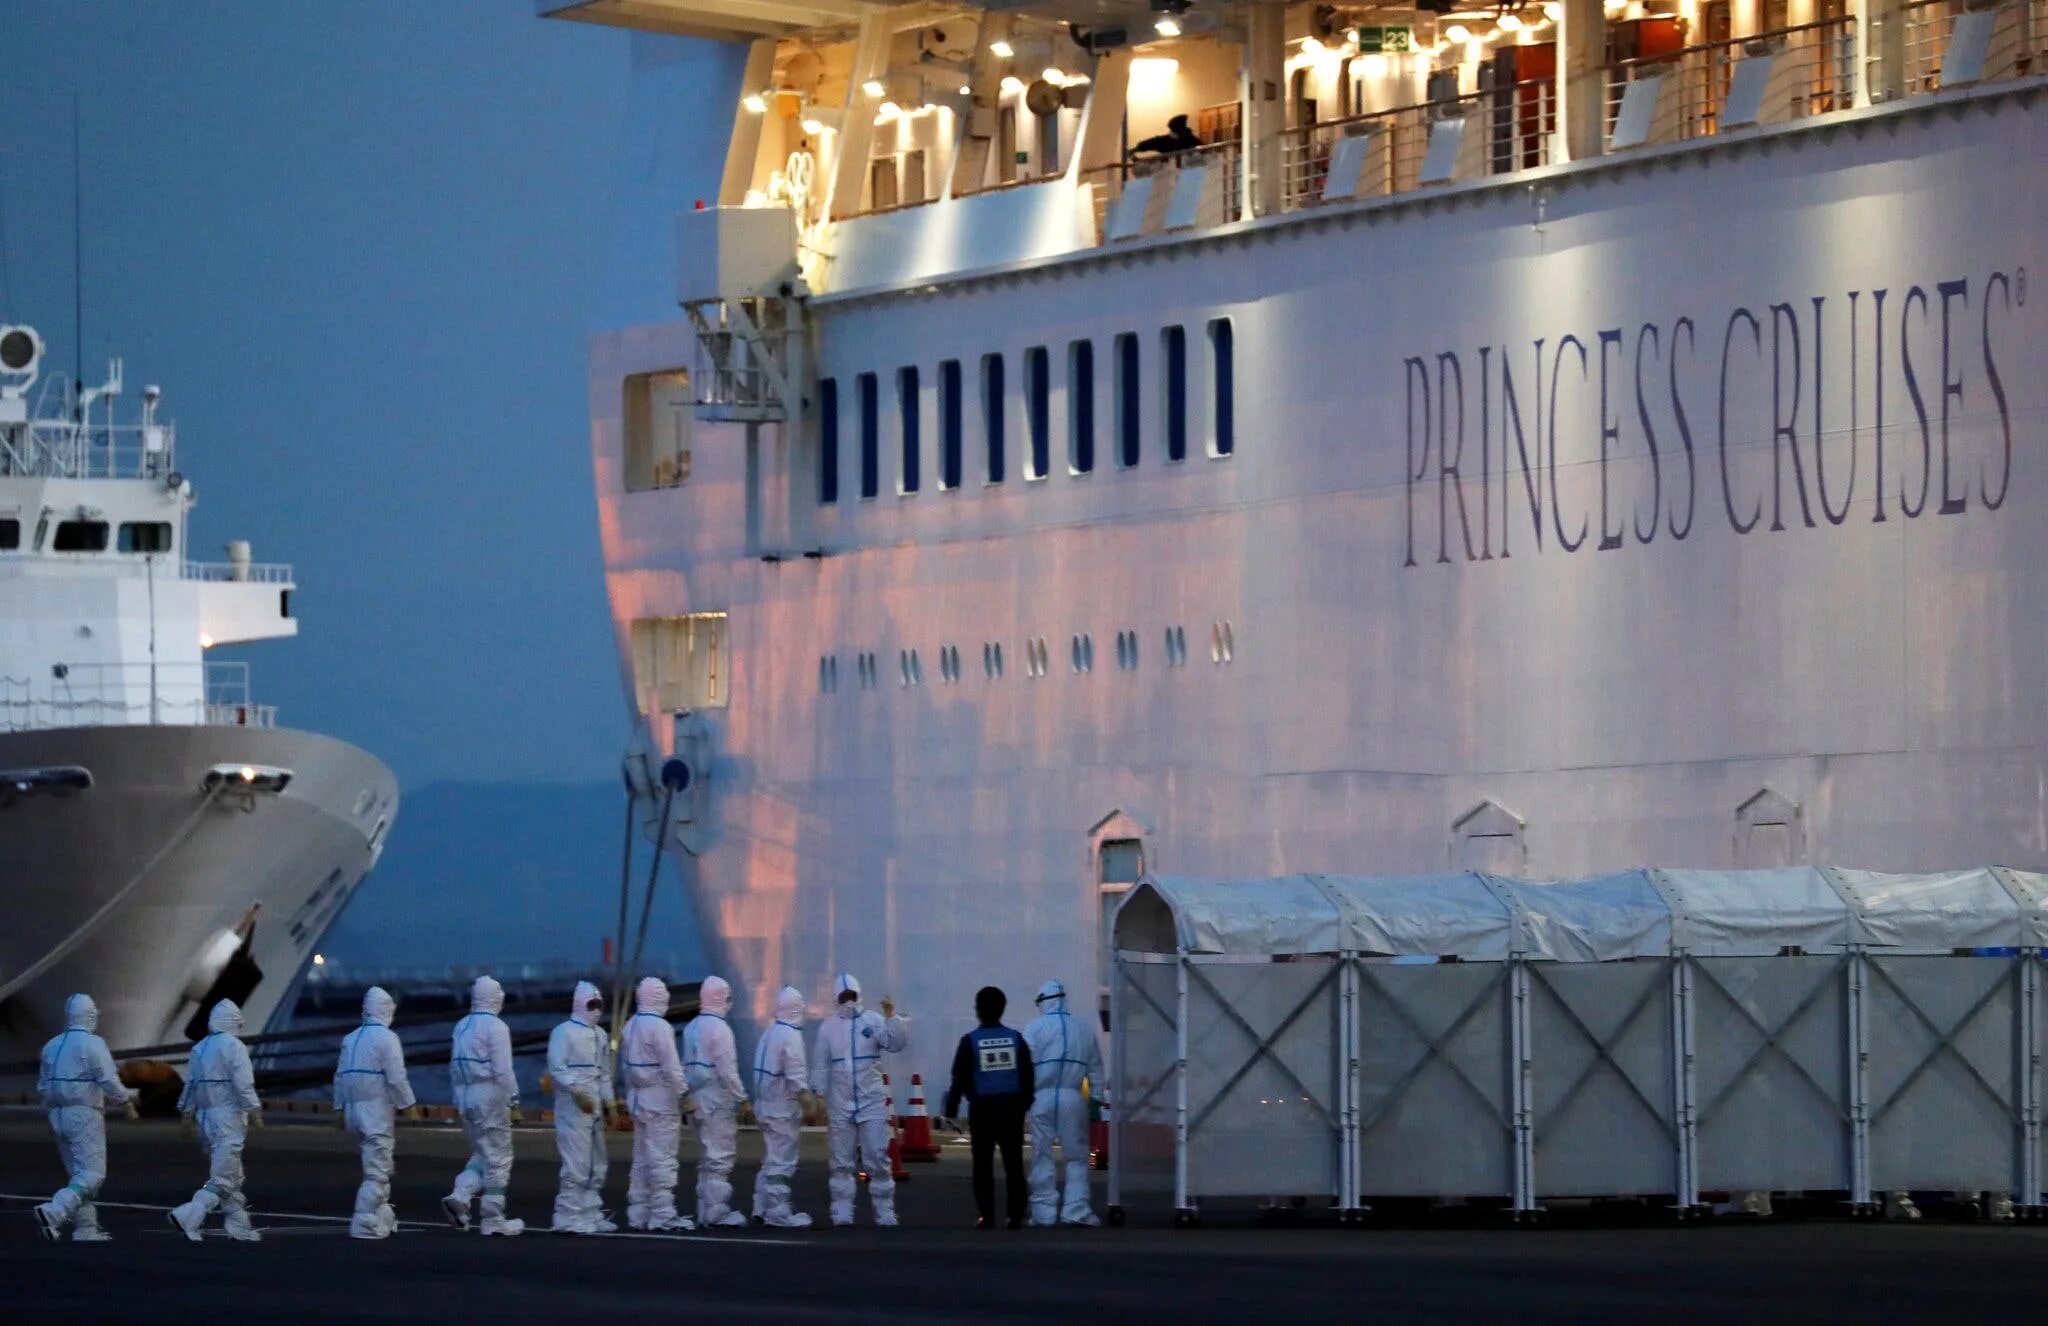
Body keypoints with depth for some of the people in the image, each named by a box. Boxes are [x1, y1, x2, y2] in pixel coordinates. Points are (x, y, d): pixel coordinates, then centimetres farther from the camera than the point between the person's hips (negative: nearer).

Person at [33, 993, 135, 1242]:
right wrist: (126, 1099, -3)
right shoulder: (92, 1044, -10)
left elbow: (43, 1087, 15)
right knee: (93, 1174, -8)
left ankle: (86, 1230, 10)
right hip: (85, 1116, -8)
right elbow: (109, 1081, -18)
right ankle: (53, 1212, -24)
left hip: (58, 1116, 8)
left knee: (78, 1174, 14)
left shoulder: (52, 1045, 11)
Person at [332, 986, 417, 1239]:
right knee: (377, 1170, -4)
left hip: (354, 1110, 8)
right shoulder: (387, 1038, -11)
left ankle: (382, 1217, 23)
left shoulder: (351, 1038, 11)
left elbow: (341, 1076, 13)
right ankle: (365, 1224, -7)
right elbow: (396, 1077, -16)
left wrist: (340, 1108, 18)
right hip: (377, 1109, -8)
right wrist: (408, 1104, -6)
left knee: (378, 1165, 20)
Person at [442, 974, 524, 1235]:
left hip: (466, 1098, 7)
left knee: (482, 1155, 17)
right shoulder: (496, 1027, -12)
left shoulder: (462, 1027, 10)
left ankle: (460, 1197, -5)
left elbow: (454, 1067, 13)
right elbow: (503, 1070, -17)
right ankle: (493, 1221, 3)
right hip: (490, 1097, -7)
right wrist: (513, 1103, -13)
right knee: (497, 1159, 1)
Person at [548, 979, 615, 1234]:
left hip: (595, 1107, 9)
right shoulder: (563, 1032, -8)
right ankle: (568, 1218, -9)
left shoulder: (599, 1034, 17)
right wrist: (577, 1092, -23)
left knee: (596, 1165, 12)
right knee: (577, 1164, -12)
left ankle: (591, 1215, 19)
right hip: (572, 1107, -9)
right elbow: (556, 1067, -16)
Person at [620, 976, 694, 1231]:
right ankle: (663, 1214, -4)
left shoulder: (630, 1026, 10)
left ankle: (637, 1213, 16)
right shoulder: (659, 1027, -15)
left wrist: (632, 1091, 18)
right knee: (662, 1157, -5)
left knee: (641, 1159, 13)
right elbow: (671, 1067, -17)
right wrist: (684, 1093, -9)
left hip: (637, 1098, 8)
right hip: (660, 1100, -8)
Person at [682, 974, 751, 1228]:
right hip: (719, 1102, -9)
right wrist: (741, 1096, -11)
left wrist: (692, 1095, 15)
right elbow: (727, 1070, -18)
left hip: (699, 1100, 9)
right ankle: (718, 1213, -7)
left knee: (706, 1158, 14)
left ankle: (705, 1211, 18)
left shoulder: (691, 1028, 12)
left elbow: (687, 1065, 13)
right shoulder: (719, 1028, -14)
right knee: (720, 1157, -6)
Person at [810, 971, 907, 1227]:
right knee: (841, 1163, 7)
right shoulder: (828, 1026, 5)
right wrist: (819, 1096, 1)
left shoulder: (873, 1022, 0)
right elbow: (820, 1064, 6)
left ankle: (885, 1213, 2)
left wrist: (891, 1017, -25)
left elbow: (896, 1045, -13)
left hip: (871, 1103, -2)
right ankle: (842, 1214, 11)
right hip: (839, 1105, 2)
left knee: (878, 1160, -2)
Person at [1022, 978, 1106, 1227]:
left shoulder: (1035, 1027, -1)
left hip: (1042, 1097, -2)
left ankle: (1044, 1212, 2)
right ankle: (1076, 1210, -1)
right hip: (1073, 1099, 2)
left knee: (1042, 1156, 3)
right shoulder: (1083, 1029, 11)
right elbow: (1095, 1068, 14)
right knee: (1076, 1155, 7)